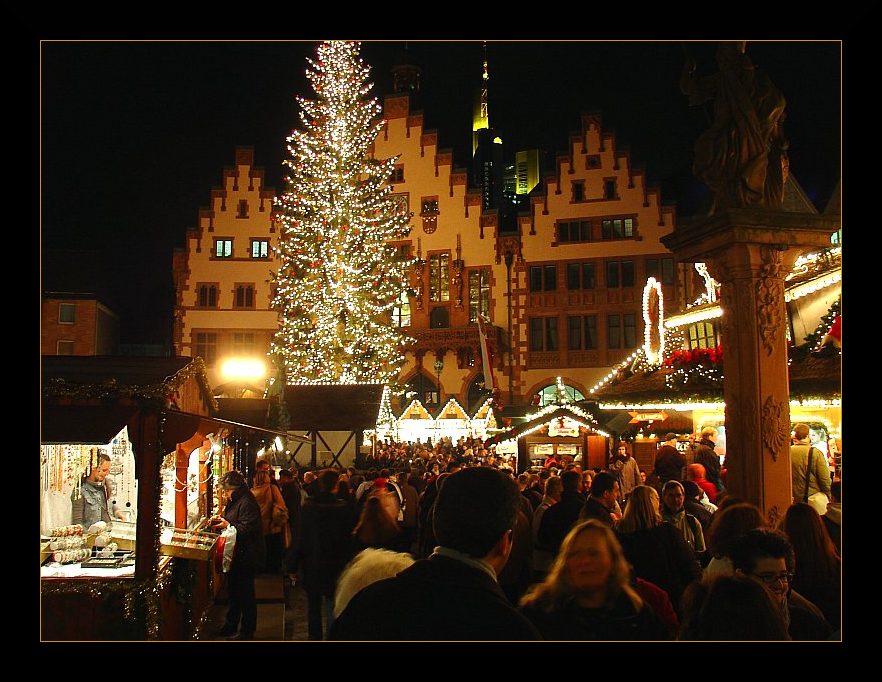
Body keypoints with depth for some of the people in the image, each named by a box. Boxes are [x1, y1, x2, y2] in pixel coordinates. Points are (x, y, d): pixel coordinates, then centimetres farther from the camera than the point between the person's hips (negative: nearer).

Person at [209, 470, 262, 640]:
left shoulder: (247, 503, -20)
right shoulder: (234, 501, 12)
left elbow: (248, 529, -27)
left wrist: (228, 526, -21)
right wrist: (220, 519, 7)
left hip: (245, 557, -10)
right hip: (235, 556, 10)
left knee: (245, 594, 1)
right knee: (233, 591, 20)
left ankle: (247, 632, 12)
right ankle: (230, 626, 32)